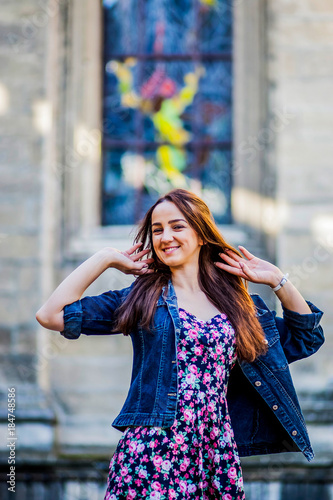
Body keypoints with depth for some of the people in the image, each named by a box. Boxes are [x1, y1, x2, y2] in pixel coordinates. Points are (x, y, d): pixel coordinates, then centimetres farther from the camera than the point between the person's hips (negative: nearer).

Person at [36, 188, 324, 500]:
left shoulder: (236, 303, 14)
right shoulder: (140, 298, 7)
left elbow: (307, 337, 21)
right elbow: (51, 315, 0)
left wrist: (276, 280, 13)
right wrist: (106, 258, 5)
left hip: (217, 461, 2)